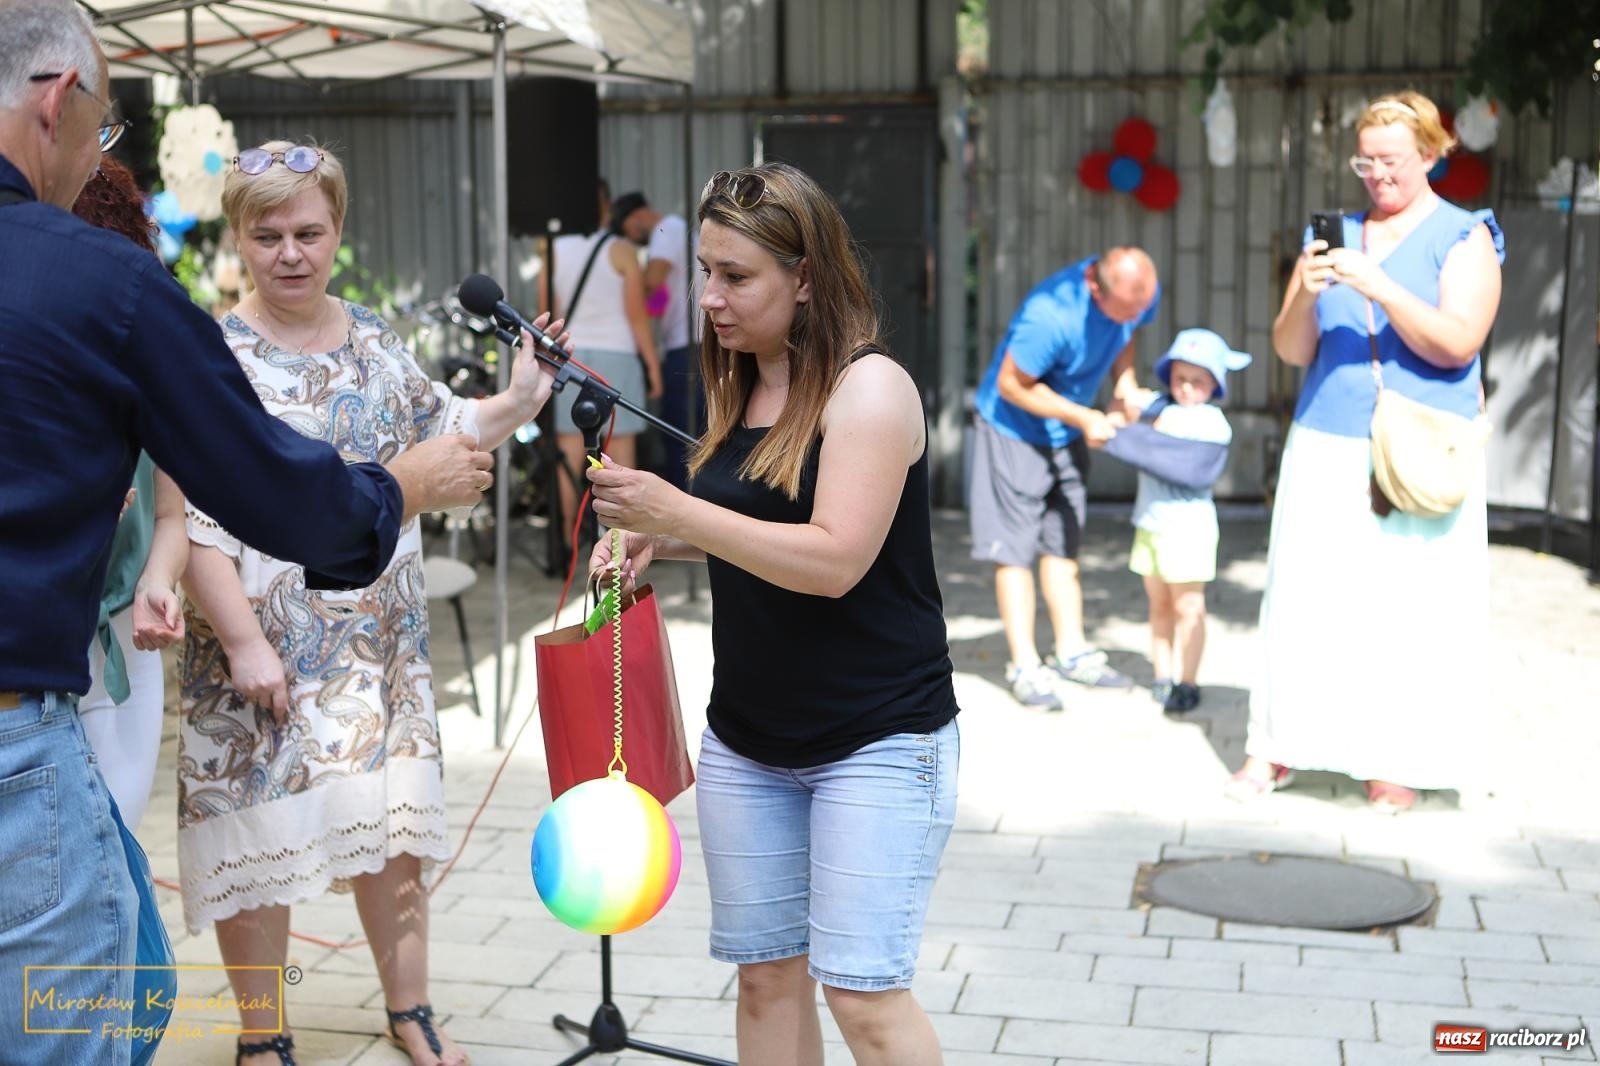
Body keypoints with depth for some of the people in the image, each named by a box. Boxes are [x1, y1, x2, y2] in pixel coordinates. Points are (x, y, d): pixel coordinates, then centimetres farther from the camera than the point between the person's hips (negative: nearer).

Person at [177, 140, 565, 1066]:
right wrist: (243, 642, -19)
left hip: (383, 642, 5)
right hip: (269, 649, -5)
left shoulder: (373, 339, 7)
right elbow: (193, 520, -15)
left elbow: (443, 429, 19)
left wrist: (520, 401, 2)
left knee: (394, 829, 13)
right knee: (262, 840, 5)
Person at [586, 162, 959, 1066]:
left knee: (862, 992, -8)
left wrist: (678, 511, -26)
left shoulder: (869, 387, -14)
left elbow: (834, 559, -24)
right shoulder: (740, 386, 9)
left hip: (878, 741, -7)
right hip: (749, 742, 8)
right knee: (768, 977, 10)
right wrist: (660, 541, 5)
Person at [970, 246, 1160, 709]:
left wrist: (1124, 384, -11)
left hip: (1067, 433, 7)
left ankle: (1072, 652, 22)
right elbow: (1012, 385, -24)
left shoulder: (1141, 292, -16)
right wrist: (1082, 417, -26)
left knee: (1062, 544, 14)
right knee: (1014, 549, -3)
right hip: (1014, 430, -7)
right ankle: (1025, 667, 1)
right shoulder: (1051, 316, -37)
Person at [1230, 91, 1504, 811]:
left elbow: (1457, 345, -10)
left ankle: (1398, 764, 4)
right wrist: (1305, 294, -12)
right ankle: (1275, 748, 6)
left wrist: (1382, 290, -20)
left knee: (1409, 606, -4)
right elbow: (1291, 351, 8)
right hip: (1326, 450, 3)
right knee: (1304, 596, 0)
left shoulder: (1463, 238, 2)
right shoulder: (1333, 235, 13)